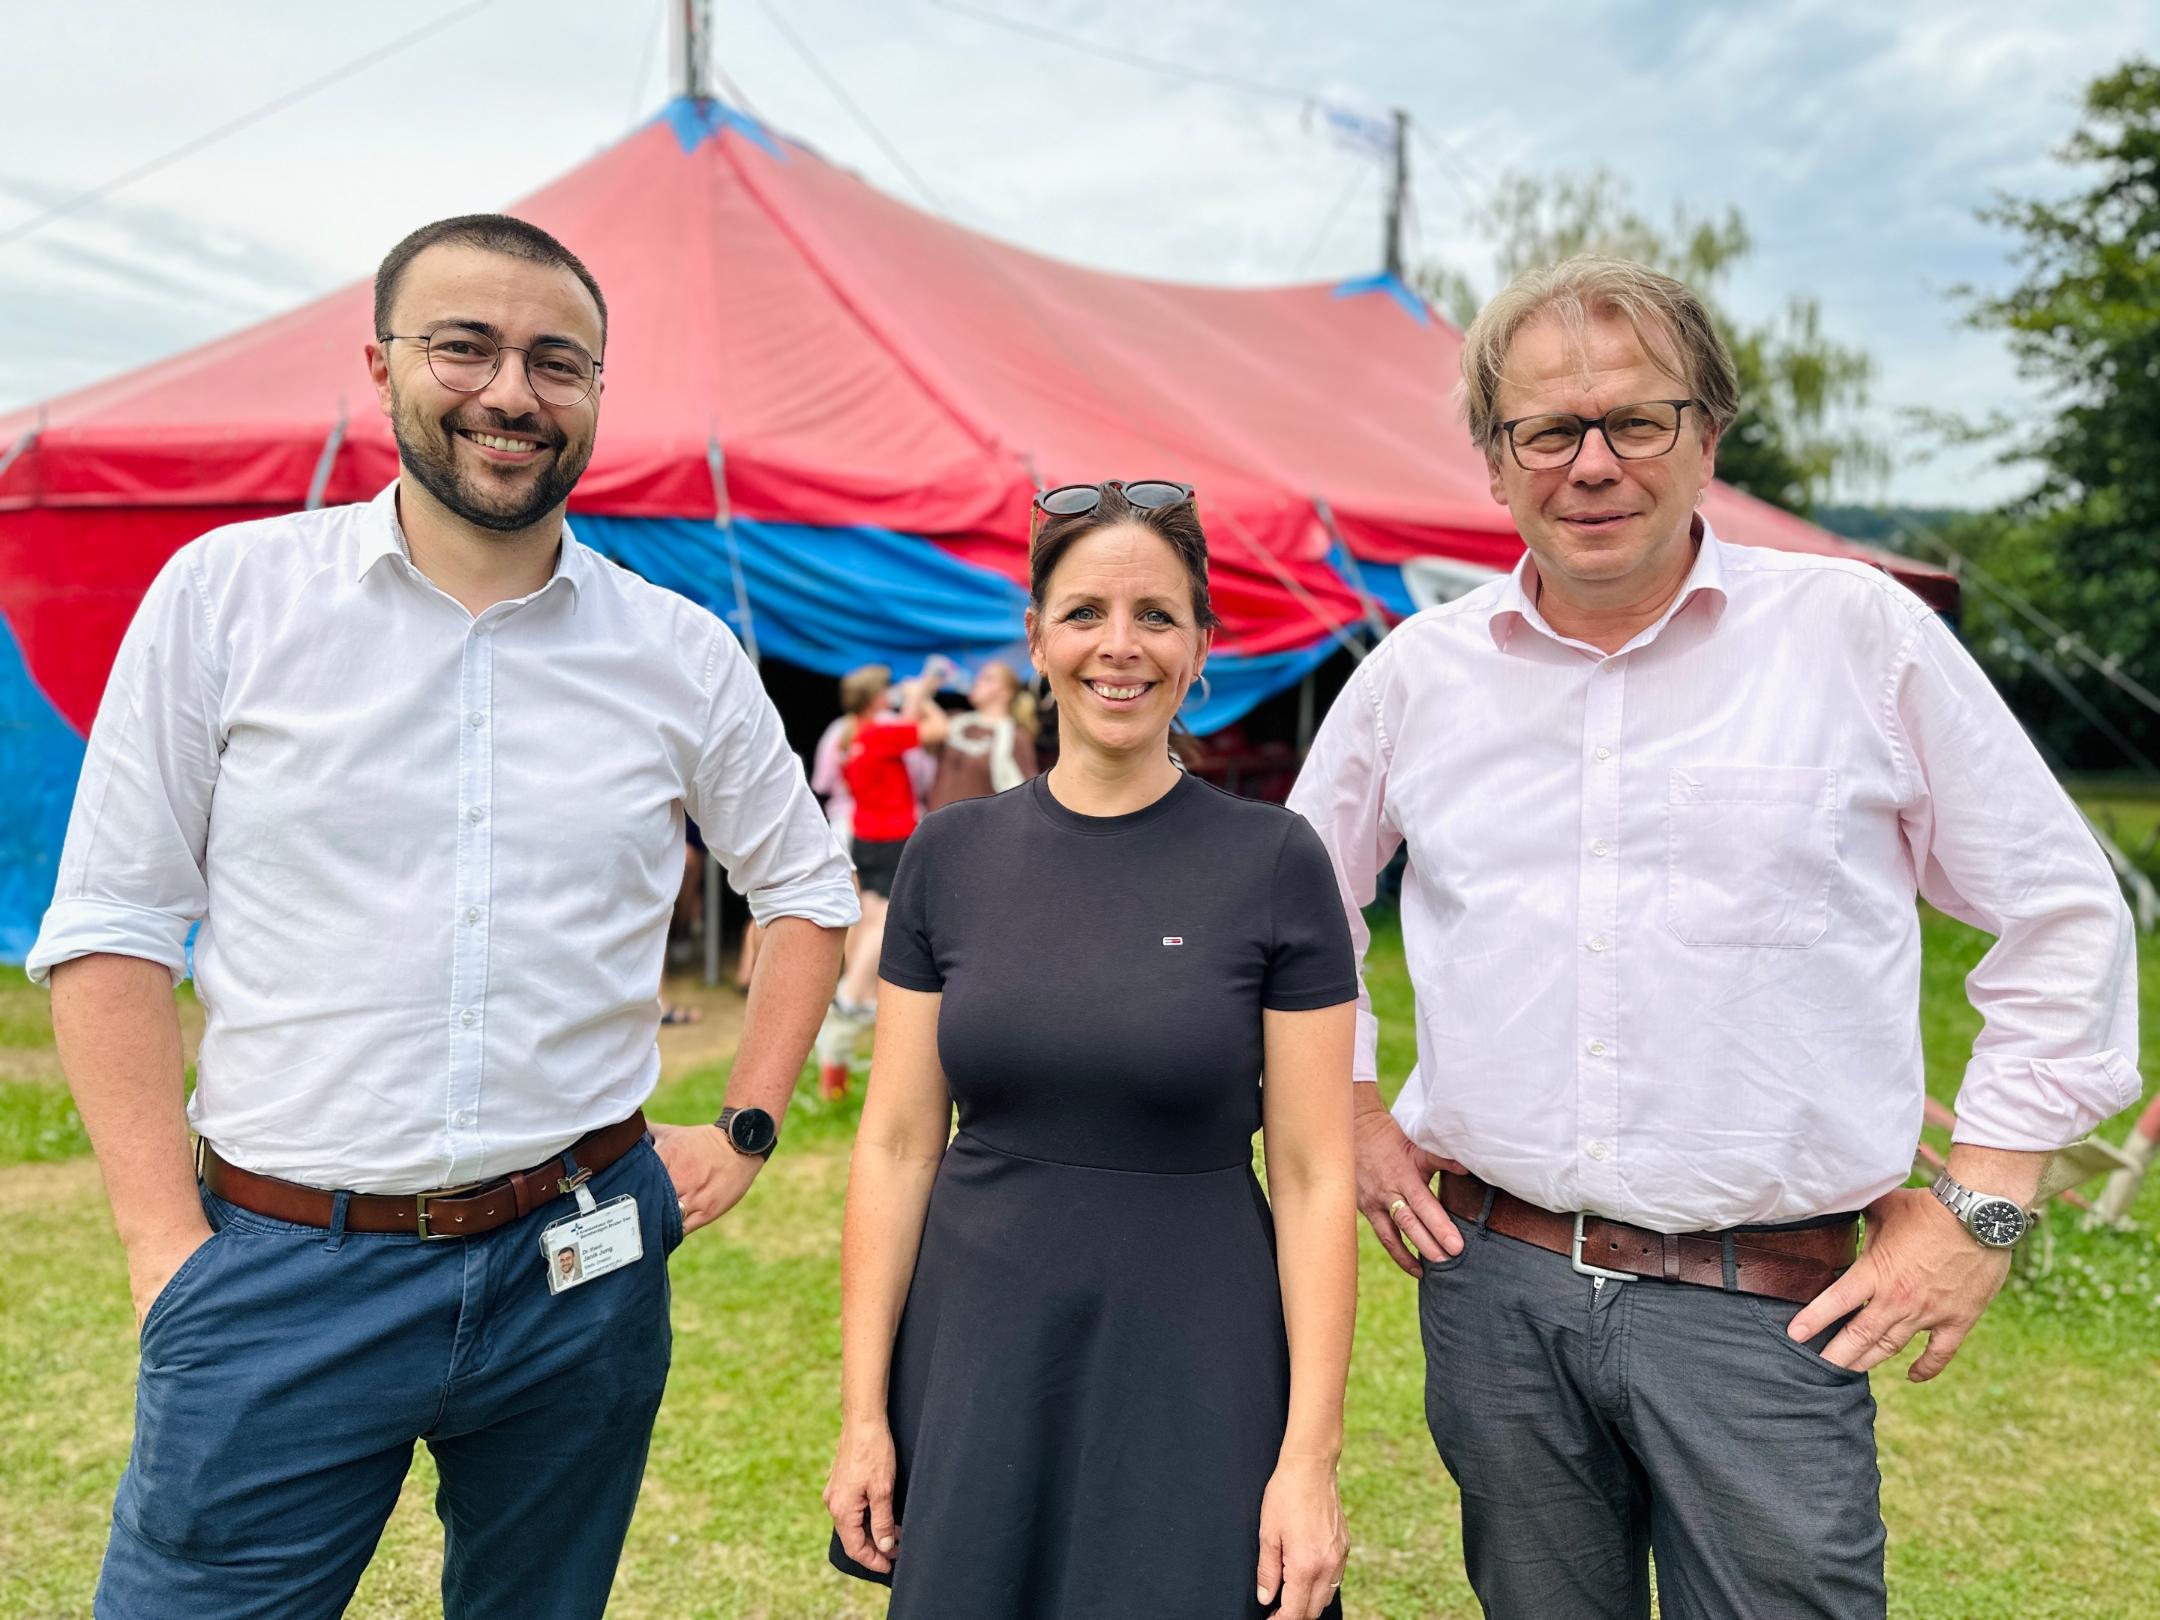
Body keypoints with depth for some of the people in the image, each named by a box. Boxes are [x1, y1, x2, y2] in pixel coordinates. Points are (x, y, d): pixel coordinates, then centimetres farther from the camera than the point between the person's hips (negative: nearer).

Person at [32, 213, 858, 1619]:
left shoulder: (683, 652, 1)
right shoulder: (229, 592, -3)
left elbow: (808, 885, 14)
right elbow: (111, 927, -2)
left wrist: (747, 1133, 8)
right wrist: (167, 1244, -7)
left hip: (581, 1265, 2)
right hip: (282, 1277, -2)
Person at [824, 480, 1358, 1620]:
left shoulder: (1274, 863, -6)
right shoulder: (950, 856, 0)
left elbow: (1314, 1175, -6)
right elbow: (897, 1142, 1)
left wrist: (1311, 1454, -10)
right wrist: (863, 1411, 0)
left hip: (1195, 1367, -2)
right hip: (975, 1356, 2)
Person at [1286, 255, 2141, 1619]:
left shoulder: (1861, 633, -3)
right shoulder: (1417, 672, 3)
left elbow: (2065, 917, 2)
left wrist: (1984, 1203, -1)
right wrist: (1349, 1117, 10)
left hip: (1768, 1307, -2)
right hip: (1493, 1283, 3)